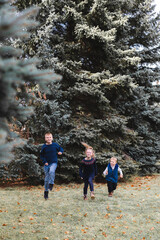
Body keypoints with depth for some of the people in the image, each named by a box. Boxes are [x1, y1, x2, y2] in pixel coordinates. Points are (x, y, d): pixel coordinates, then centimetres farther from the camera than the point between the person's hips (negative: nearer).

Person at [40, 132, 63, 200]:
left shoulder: (55, 145, -2)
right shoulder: (44, 146, -1)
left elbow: (61, 149, 15)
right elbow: (41, 156, 6)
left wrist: (60, 152, -8)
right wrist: (44, 162, -8)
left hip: (54, 163, -1)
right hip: (46, 164, 1)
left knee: (51, 171, -34)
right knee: (46, 178, 5)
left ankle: (51, 184, -17)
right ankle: (46, 191, 18)